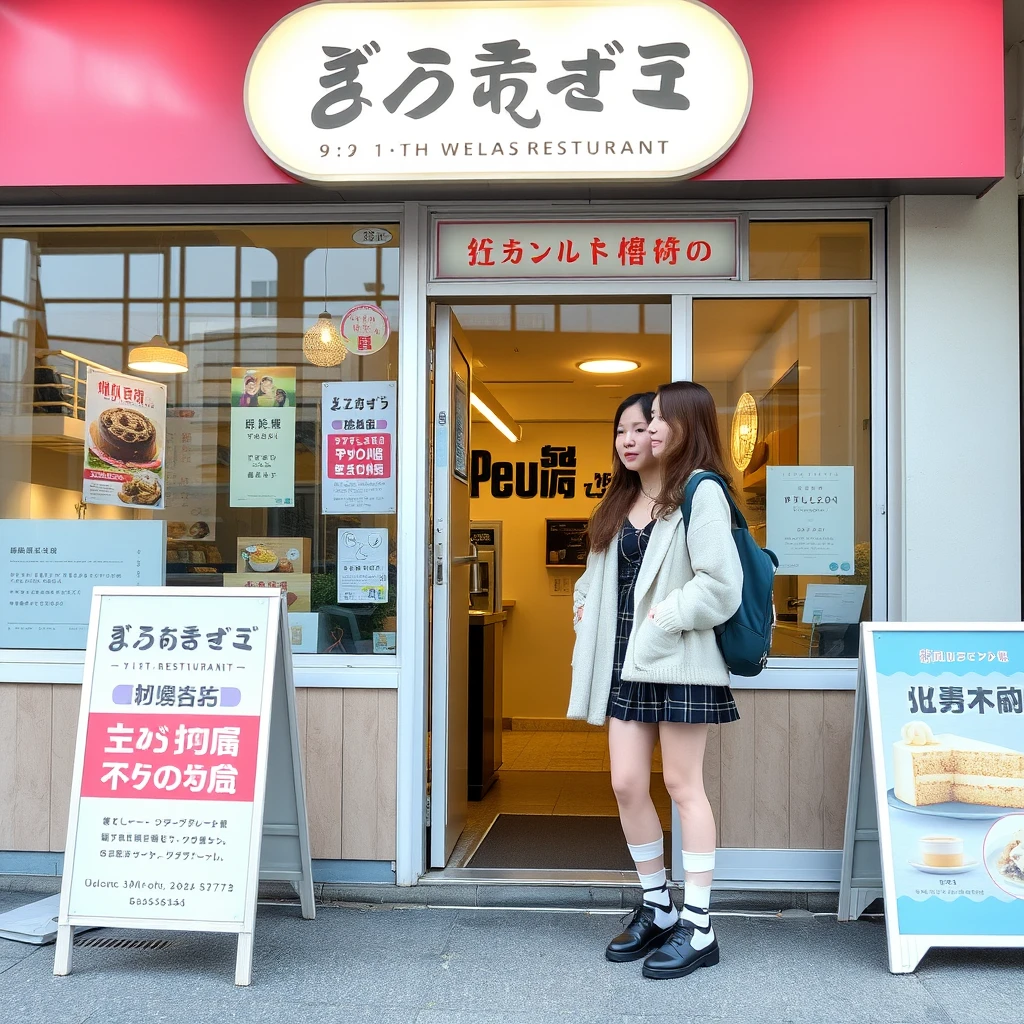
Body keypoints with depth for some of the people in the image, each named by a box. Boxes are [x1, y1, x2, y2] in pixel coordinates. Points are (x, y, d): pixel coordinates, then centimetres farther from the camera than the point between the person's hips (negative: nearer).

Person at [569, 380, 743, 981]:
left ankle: (699, 928, 10)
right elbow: (601, 577, 25)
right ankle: (658, 910, 24)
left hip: (678, 661, -7)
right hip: (626, 662, 8)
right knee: (627, 785, 7)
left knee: (683, 785, -1)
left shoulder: (701, 493, -9)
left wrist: (665, 616, -17)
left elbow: (722, 585, -18)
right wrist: (587, 606, 6)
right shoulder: (620, 503, 17)